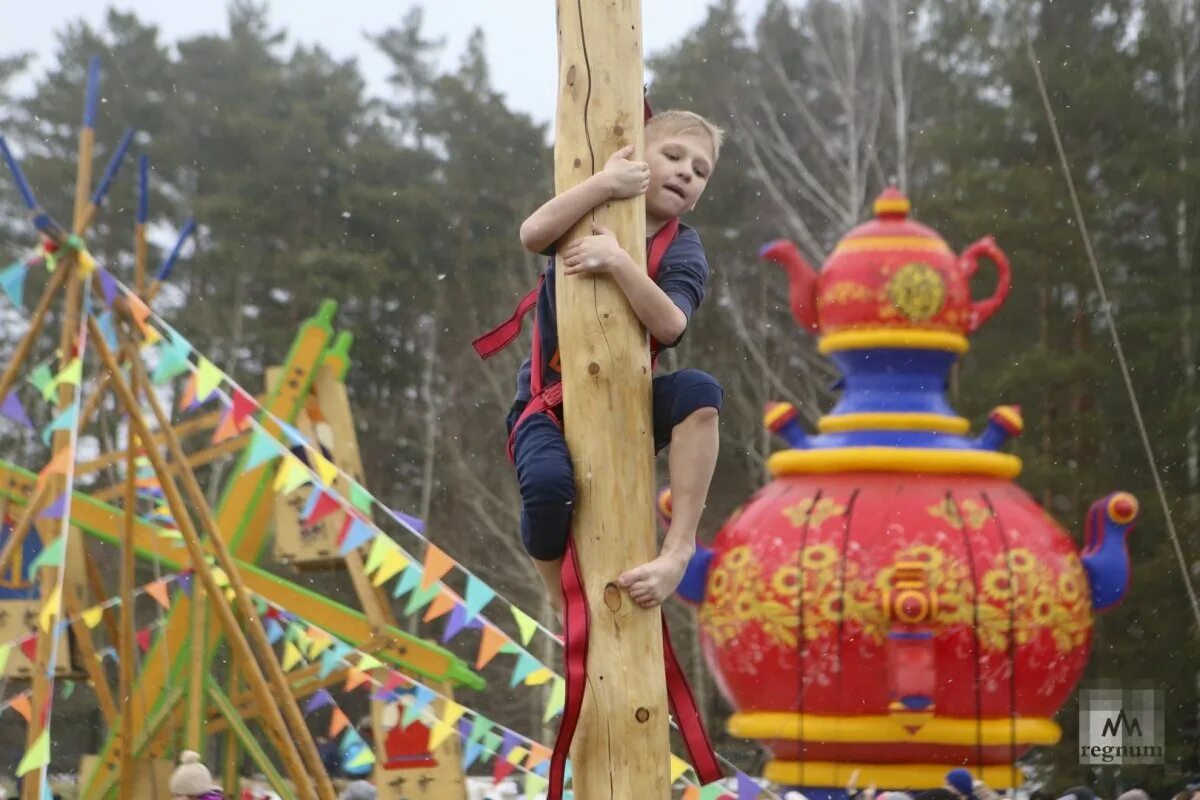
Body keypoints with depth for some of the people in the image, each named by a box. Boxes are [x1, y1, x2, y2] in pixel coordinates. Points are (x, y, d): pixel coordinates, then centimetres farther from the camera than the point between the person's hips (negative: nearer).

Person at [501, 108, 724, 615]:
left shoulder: (682, 250, -2)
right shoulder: (588, 216, -2)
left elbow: (670, 326, -23)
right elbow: (533, 234, -26)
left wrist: (618, 261, -35)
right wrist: (605, 182, -32)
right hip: (551, 402, -2)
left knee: (699, 391, -29)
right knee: (548, 480, -35)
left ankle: (678, 549, -29)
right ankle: (564, 604, -9)